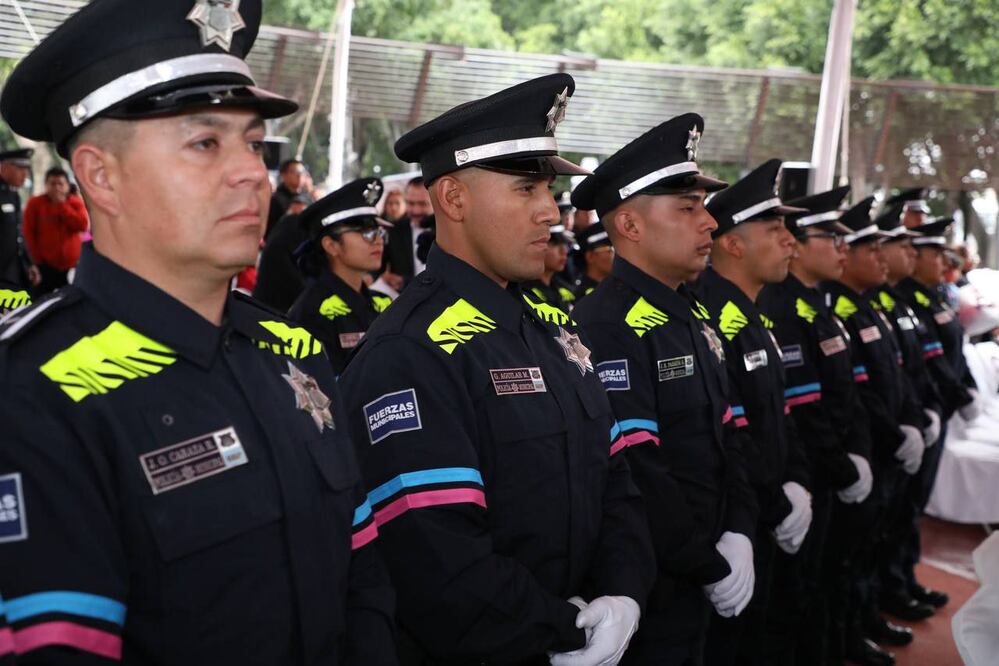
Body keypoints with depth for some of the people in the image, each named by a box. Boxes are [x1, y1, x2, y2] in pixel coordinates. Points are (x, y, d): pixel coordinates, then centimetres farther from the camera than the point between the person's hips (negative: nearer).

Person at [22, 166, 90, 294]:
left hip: (71, 264, 1)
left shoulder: (76, 202, 2)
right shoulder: (35, 203, -1)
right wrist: (36, 258, -4)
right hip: (45, 264, -1)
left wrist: (62, 205, -14)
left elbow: (83, 225, -14)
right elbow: (28, 233, 0)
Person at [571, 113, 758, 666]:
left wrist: (738, 533, -3)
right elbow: (635, 477, -27)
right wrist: (713, 567, -16)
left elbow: (725, 436, 12)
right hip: (643, 596, -9)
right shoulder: (606, 328, -21)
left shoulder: (693, 319, 10)